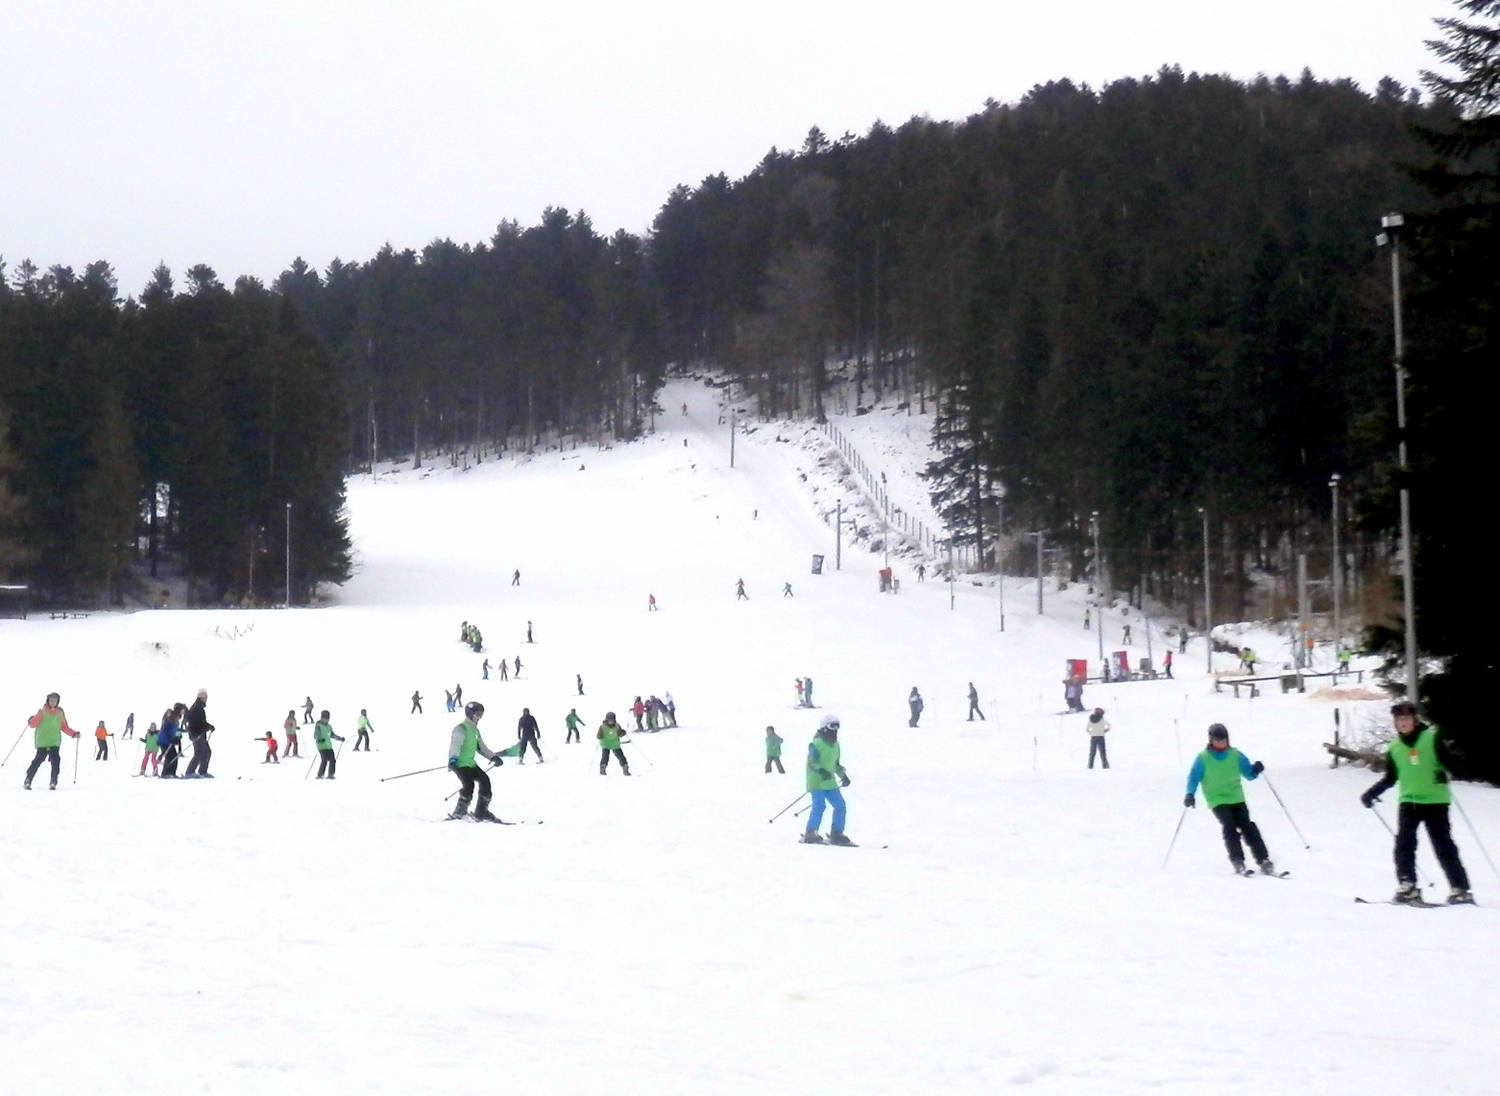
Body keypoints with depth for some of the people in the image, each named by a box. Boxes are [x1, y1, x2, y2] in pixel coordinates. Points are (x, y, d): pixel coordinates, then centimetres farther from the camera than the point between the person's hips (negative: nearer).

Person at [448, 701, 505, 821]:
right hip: (460, 764, -9)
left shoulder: (475, 730, 21)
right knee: (468, 784, -25)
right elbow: (455, 744, -25)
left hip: (470, 763, 9)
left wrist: (493, 756, 18)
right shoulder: (461, 729, -10)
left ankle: (481, 813, 7)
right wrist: (453, 759, -40)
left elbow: (481, 747, 29)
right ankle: (459, 813, -13)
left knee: (485, 780, 0)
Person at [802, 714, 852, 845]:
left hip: (830, 782, 8)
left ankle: (836, 834, 12)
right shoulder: (816, 744, -9)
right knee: (820, 806, -22)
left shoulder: (835, 745, 15)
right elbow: (812, 763, -18)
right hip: (816, 782, -8)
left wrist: (843, 775, 26)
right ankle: (810, 834, -14)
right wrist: (821, 772, -33)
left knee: (840, 806, 2)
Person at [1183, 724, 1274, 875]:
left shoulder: (1235, 755, 8)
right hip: (1217, 801, -2)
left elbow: (1249, 774, 13)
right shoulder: (1203, 759, 1)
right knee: (1230, 828, -21)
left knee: (1248, 828, -8)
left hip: (1237, 799, 2)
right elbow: (1194, 777, 0)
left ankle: (1264, 861, -7)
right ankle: (1237, 862, -20)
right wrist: (1190, 794, -16)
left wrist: (1256, 770, -9)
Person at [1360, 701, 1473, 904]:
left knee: (1444, 846, -3)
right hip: (1408, 801, 4)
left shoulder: (1433, 737, -2)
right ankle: (1406, 887, -7)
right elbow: (1390, 778, 20)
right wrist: (1372, 792, 11)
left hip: (1435, 800, -4)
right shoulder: (1394, 748, 10)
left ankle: (1460, 889, 3)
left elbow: (1450, 762, -5)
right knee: (1404, 843, -10)